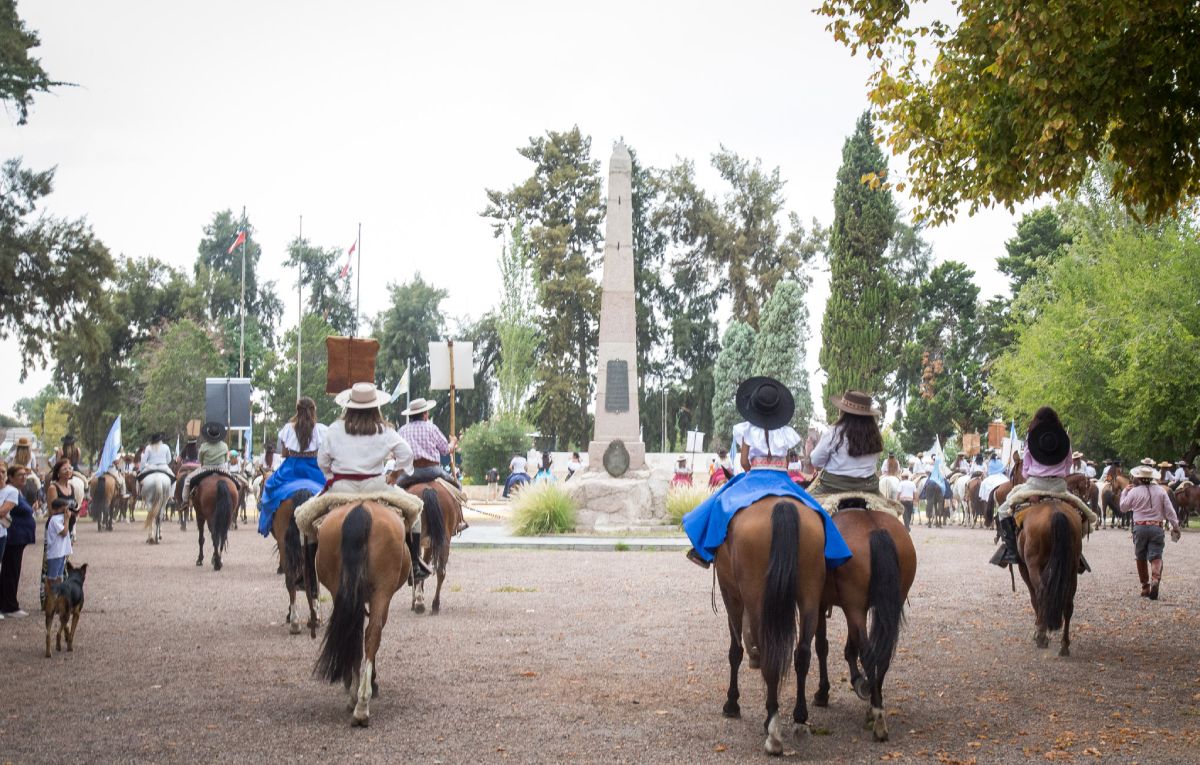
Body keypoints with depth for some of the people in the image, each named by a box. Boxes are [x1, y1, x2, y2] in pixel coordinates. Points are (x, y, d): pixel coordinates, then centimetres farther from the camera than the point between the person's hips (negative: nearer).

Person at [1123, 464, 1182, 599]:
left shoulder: (1134, 491, -3)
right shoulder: (1161, 490, 3)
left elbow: (1123, 508, 9)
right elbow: (1169, 510, 0)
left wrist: (1124, 492, 20)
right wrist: (1175, 526, 5)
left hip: (1140, 527, -1)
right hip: (1157, 527, 1)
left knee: (1141, 558, 13)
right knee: (1156, 556, -3)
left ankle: (1145, 587, 17)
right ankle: (1155, 579, -30)